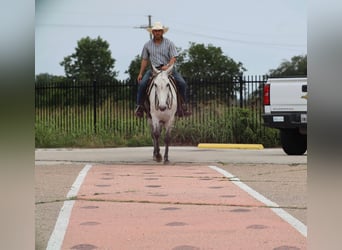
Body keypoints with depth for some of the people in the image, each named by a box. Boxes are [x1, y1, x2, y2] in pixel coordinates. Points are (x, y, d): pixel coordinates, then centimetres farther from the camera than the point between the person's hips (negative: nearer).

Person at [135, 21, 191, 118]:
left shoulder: (169, 43, 2)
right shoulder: (147, 45, 8)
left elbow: (173, 58, -4)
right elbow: (144, 60, 14)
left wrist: (168, 66, -24)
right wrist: (140, 73, 9)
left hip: (168, 68, -1)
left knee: (182, 83, -20)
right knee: (142, 83, -23)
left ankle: (182, 106, -6)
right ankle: (139, 106, -9)